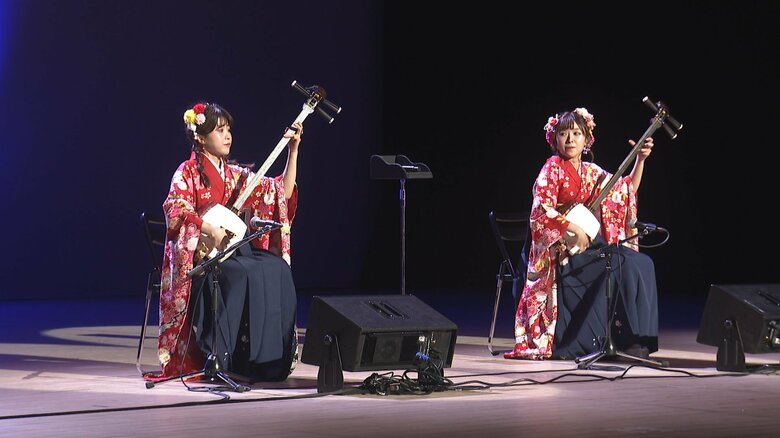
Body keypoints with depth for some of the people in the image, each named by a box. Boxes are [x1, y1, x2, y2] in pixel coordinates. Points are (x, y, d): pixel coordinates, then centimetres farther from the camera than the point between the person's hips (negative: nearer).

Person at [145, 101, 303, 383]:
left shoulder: (235, 175, 17)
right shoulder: (188, 172, 0)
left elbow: (283, 192, 13)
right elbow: (176, 209, -18)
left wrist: (293, 150, 7)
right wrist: (212, 230, -27)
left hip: (235, 250, 6)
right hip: (202, 256, -6)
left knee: (278, 270, -21)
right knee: (248, 274, -33)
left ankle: (272, 359, -18)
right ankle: (224, 359, -28)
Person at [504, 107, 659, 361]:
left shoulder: (591, 171, 16)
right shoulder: (553, 168, -3)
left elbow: (628, 189, 21)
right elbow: (542, 211, -14)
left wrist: (640, 160, 9)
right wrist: (574, 229, -23)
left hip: (590, 242, 7)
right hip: (563, 247, -7)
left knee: (642, 264, -14)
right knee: (624, 267, -25)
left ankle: (635, 339, -13)